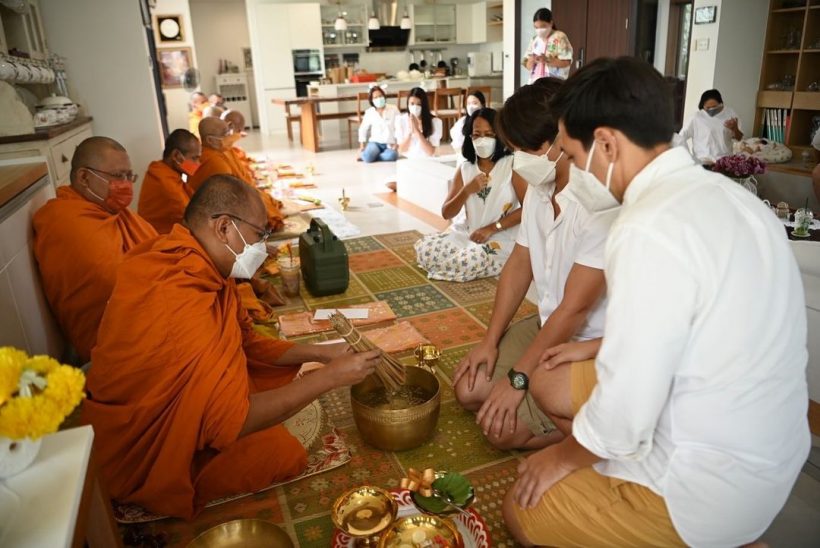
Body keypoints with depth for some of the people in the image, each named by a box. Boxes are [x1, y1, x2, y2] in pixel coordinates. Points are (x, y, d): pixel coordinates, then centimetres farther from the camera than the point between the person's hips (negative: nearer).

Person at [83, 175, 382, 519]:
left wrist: (320, 352, -6)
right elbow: (233, 421, -31)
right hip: (141, 460, -8)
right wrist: (329, 377, -25)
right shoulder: (186, 303, -35)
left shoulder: (180, 260, -7)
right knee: (285, 452, -10)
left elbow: (247, 343, 3)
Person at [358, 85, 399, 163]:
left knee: (391, 156, -36)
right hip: (375, 142, -1)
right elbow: (363, 129, 13)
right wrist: (362, 145, 3)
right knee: (367, 157, -34)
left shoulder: (393, 109, 0)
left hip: (390, 143, 1)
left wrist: (398, 143, -8)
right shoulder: (369, 112, 4)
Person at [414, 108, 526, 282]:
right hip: (465, 234, 5)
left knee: (469, 263, -33)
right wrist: (467, 190, -17)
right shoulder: (465, 168, 4)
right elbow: (446, 213, 1)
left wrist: (491, 229, -16)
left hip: (500, 239, -5)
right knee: (423, 248, -14)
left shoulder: (511, 165, -7)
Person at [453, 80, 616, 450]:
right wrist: (490, 340, 4)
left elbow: (574, 308, -26)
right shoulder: (539, 187, -3)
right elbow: (519, 266, 6)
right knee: (468, 390, 4)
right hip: (547, 324, 8)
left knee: (502, 428, -13)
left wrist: (518, 377, -18)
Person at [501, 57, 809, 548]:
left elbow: (624, 413, -25)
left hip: (713, 485, -8)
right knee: (553, 384, 15)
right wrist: (598, 350, 20)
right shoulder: (722, 194, 0)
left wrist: (563, 458, -4)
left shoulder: (650, 231, -29)